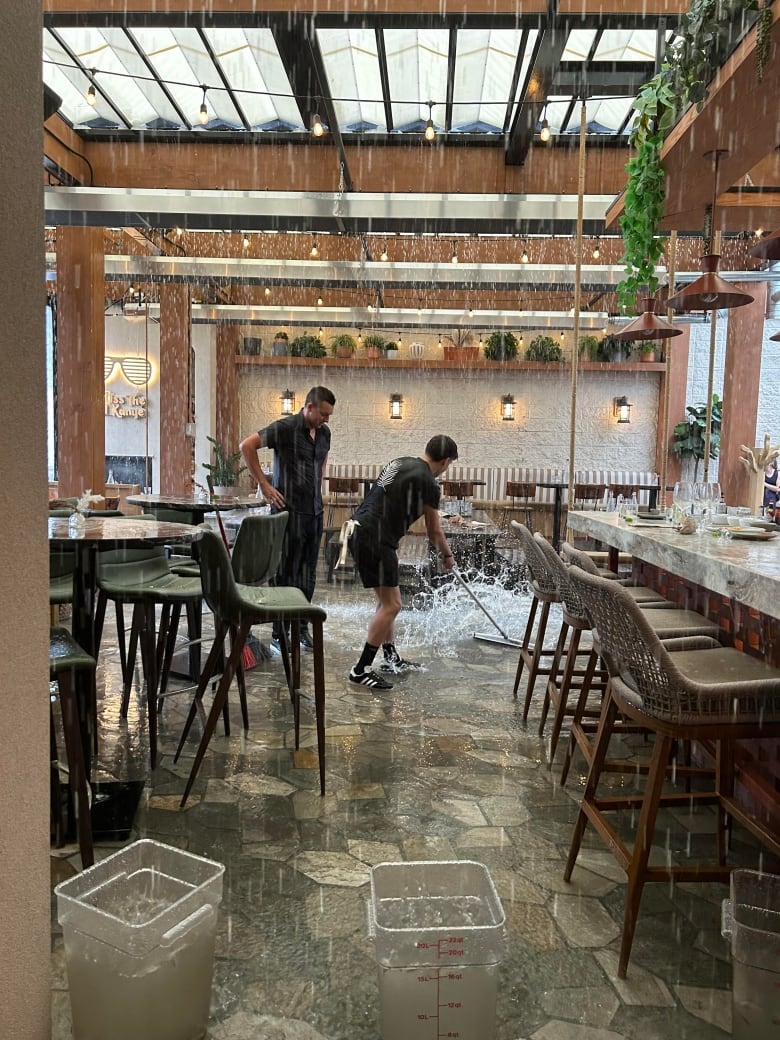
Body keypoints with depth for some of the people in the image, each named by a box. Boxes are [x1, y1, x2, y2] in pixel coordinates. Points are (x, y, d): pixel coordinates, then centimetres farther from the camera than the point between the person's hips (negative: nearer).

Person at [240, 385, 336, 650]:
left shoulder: (324, 433, 10)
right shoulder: (285, 428, -11)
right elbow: (246, 445, -14)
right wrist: (264, 484, -14)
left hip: (315, 511, 7)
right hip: (289, 511, -7)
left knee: (308, 573, 11)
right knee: (286, 573, -1)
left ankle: (301, 626, 23)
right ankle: (280, 634, 8)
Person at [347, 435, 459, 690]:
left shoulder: (402, 462, 17)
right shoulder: (427, 481, -7)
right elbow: (434, 531, 3)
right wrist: (447, 556, 20)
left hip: (360, 531, 10)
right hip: (374, 539, -10)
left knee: (386, 600, 19)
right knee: (391, 605, -5)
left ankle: (391, 658, 30)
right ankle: (361, 670, -2)